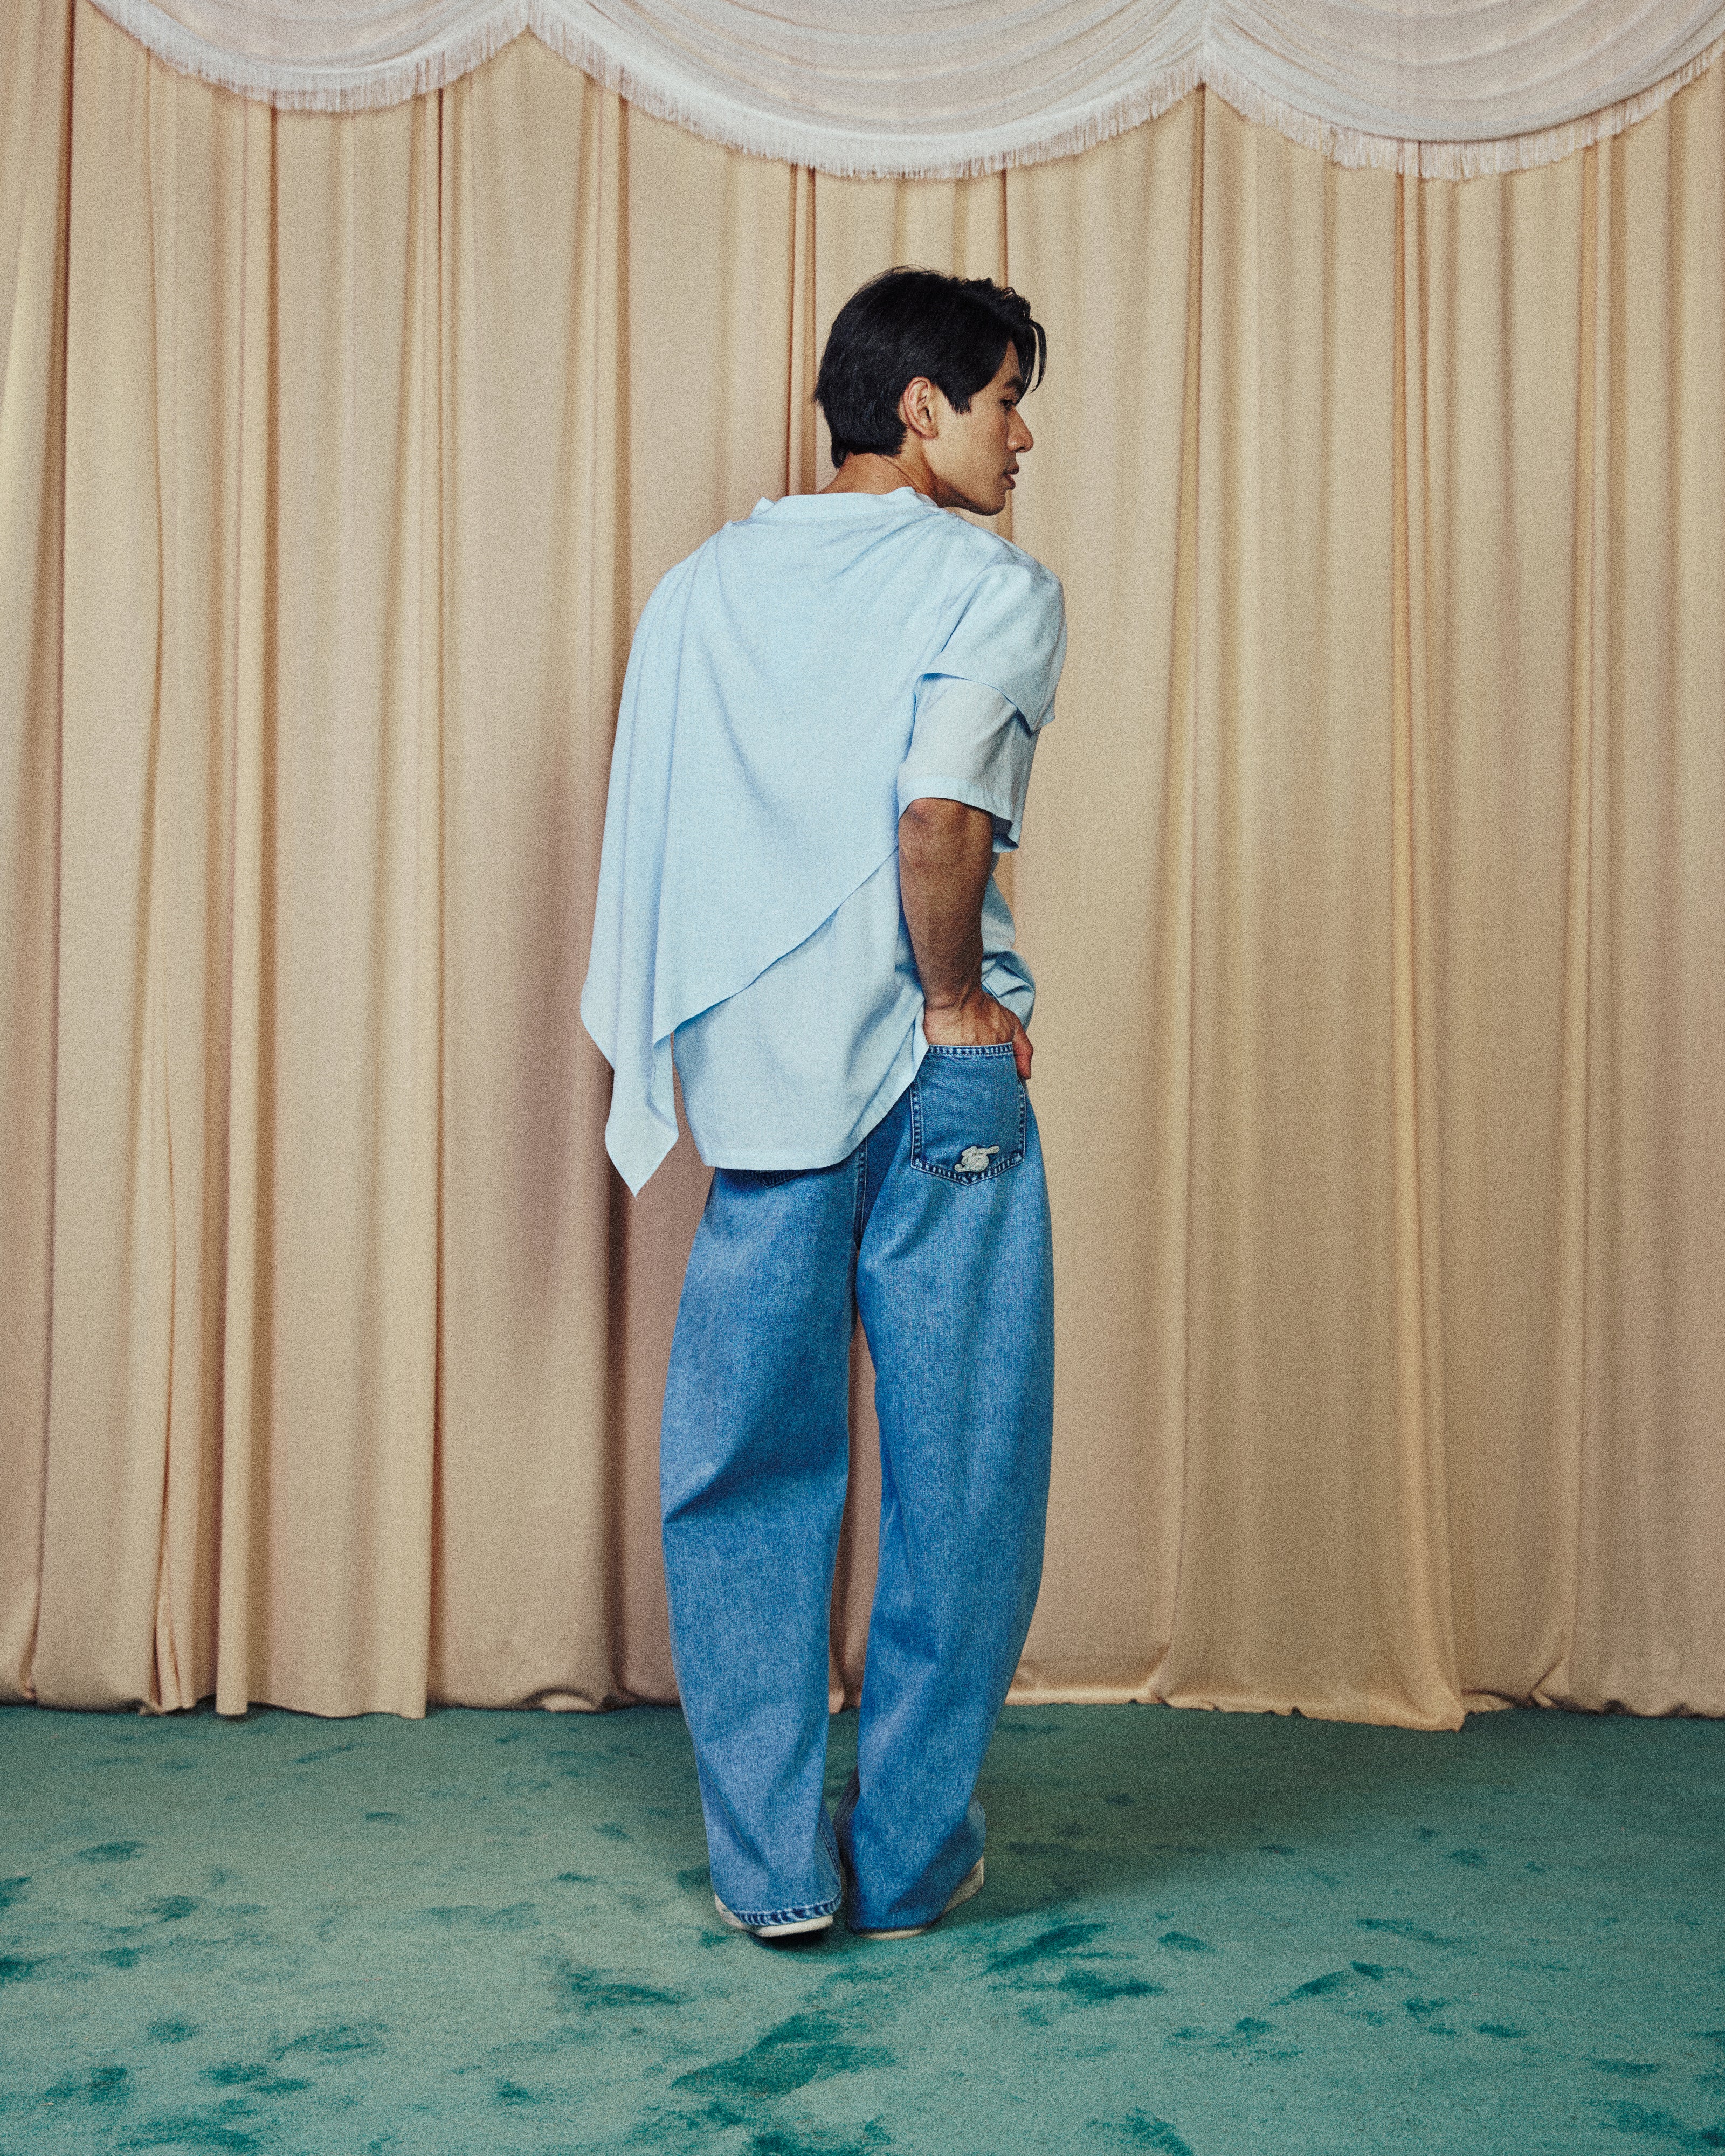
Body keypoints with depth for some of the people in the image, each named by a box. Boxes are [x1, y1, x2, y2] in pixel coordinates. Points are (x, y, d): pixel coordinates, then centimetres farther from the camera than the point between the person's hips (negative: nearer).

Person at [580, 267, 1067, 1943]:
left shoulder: (702, 586, 12)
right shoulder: (997, 588, -4)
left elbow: (644, 839, 10)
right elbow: (939, 818, -20)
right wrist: (961, 998, -6)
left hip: (752, 1082, 4)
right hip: (935, 1081, -4)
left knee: (746, 1472, 10)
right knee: (958, 1473, 8)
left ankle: (767, 1864, 14)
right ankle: (910, 1856, 16)